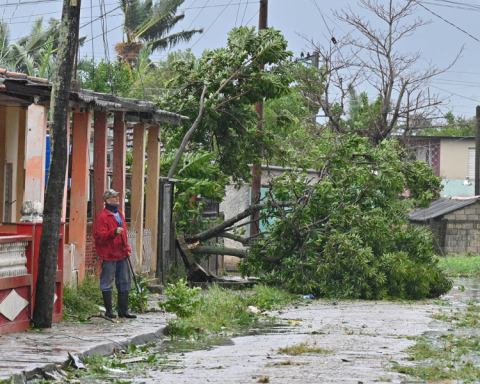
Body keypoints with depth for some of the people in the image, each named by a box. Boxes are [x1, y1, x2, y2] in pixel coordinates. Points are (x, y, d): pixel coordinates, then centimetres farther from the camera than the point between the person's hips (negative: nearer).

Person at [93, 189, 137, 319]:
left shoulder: (120, 214, 17)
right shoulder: (102, 216, -9)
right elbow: (100, 236, -17)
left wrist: (127, 248, 16)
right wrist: (114, 232, -29)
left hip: (121, 254, 8)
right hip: (109, 255, -8)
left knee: (125, 282, 9)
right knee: (107, 283, -2)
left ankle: (123, 310, 15)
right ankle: (109, 310, 4)